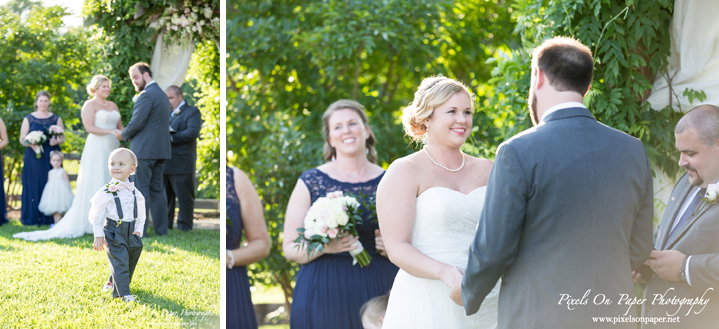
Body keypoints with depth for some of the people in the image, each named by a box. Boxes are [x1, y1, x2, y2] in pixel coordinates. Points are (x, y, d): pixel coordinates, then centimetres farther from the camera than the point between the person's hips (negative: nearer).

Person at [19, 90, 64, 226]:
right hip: (33, 157, -1)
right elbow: (22, 139, 4)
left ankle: (51, 218, 1)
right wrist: (31, 144, -16)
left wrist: (56, 141, -14)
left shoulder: (56, 118, 10)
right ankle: (34, 218, 4)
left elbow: (62, 138, 9)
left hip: (51, 157, 1)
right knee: (33, 187, -2)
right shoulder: (29, 119, 7)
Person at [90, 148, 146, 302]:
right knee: (119, 262, -12)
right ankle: (123, 293, -11)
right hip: (114, 231, -5)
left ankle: (113, 283, 37)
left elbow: (140, 213, 16)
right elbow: (97, 214, -4)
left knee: (131, 260, 14)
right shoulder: (107, 191, -7)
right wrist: (98, 236, -7)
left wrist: (138, 229, 4)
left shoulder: (134, 191, 7)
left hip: (130, 231, 5)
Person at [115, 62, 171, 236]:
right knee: (157, 189, 11)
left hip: (144, 150, -9)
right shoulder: (162, 95, 17)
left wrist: (123, 135, 1)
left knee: (140, 190, -5)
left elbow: (137, 123, -18)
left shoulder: (146, 95, -13)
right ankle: (161, 230, 12)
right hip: (161, 149, 9)